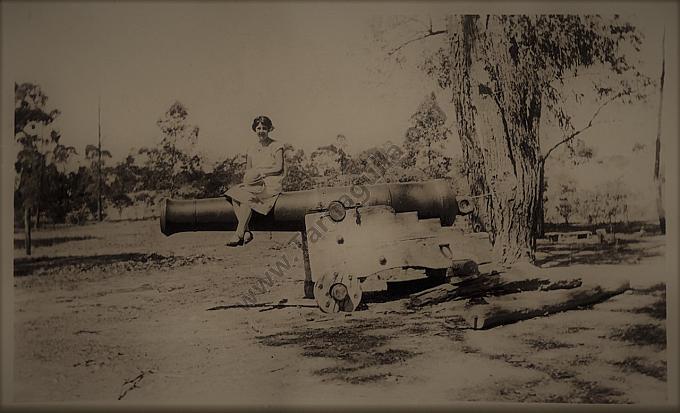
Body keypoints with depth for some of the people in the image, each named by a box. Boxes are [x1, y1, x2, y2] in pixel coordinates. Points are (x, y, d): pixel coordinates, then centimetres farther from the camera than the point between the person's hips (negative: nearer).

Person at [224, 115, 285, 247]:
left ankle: (238, 234, -26)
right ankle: (246, 232, -24)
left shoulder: (277, 146, 2)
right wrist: (248, 178, -7)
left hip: (271, 184, -5)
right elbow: (247, 171, 16)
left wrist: (260, 172, -12)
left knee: (246, 196, -31)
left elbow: (278, 167, -8)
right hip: (255, 184, 6)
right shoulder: (252, 150, 17)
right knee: (234, 195, -23)